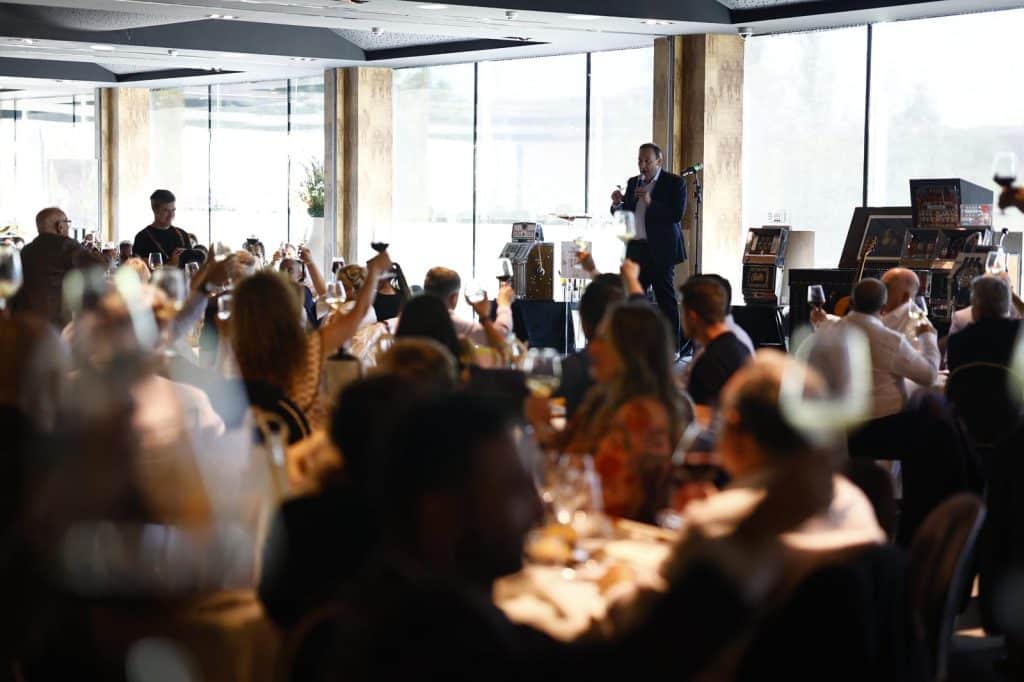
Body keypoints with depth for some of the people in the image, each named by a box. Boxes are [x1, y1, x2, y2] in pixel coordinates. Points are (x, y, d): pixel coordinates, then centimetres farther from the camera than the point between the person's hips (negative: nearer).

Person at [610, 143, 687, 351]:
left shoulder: (675, 183, -3)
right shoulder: (633, 183, 15)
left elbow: (677, 214, -13)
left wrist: (650, 202, -22)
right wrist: (617, 204, -5)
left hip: (661, 250, -6)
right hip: (636, 249, 6)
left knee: (666, 299, -2)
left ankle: (672, 348, 0)